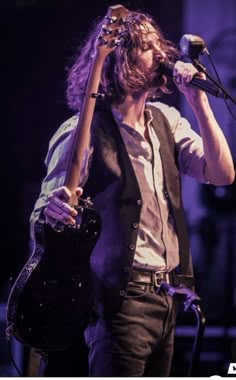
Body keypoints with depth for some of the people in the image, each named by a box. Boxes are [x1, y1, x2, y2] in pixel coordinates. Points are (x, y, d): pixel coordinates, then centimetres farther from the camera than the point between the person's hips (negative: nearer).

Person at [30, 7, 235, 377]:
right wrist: (54, 211, -36)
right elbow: (42, 220, -11)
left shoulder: (166, 121, 9)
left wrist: (199, 103, -8)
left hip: (166, 297, 8)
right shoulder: (85, 132, -12)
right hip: (121, 300, -7)